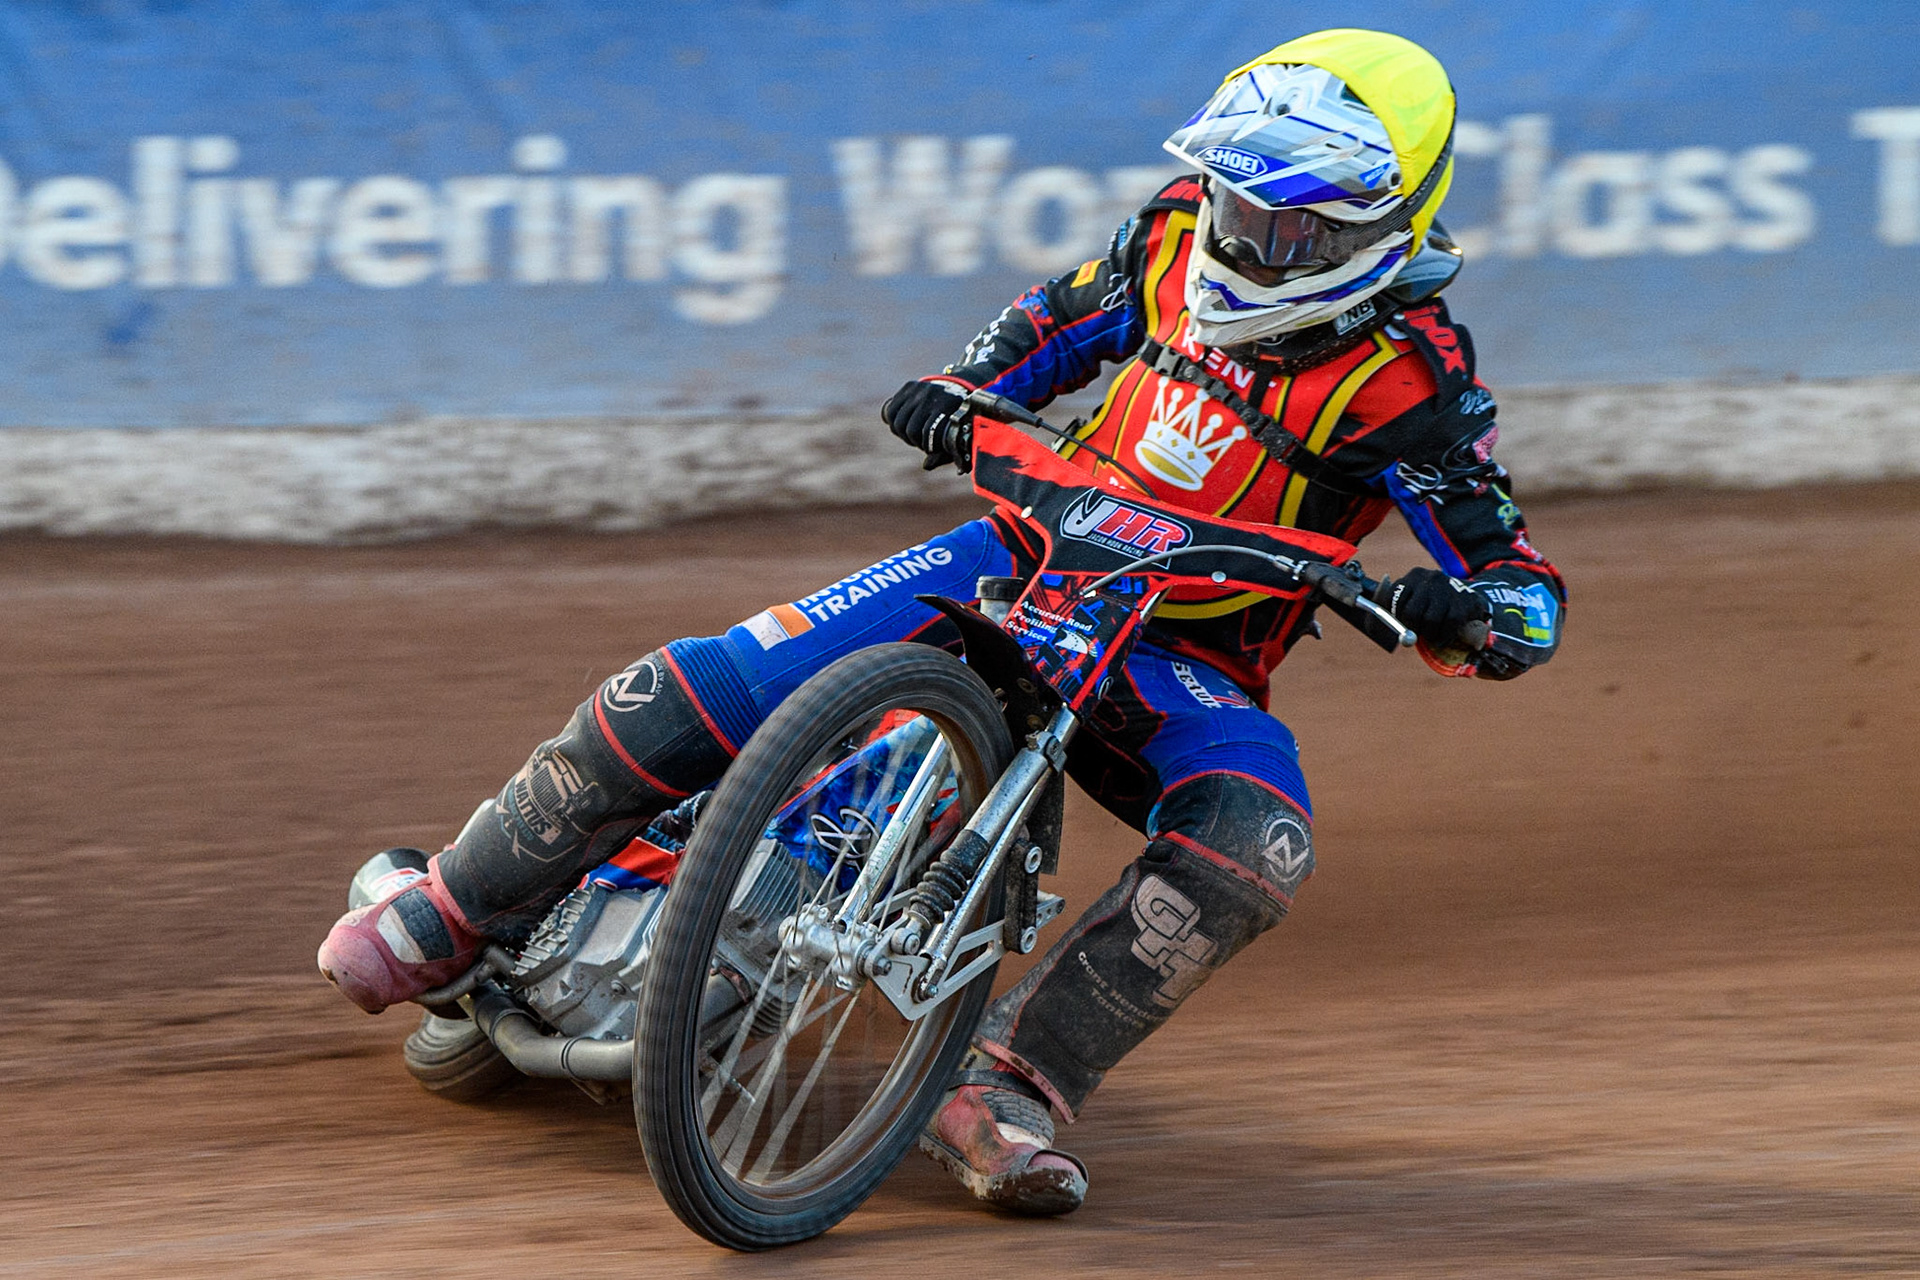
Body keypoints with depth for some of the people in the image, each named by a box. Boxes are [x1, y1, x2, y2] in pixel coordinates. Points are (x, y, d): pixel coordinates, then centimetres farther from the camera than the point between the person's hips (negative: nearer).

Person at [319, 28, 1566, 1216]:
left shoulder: (1415, 382, -16)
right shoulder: (1182, 232, -3)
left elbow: (1531, 604, -16)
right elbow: (1064, 317, 19)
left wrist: (1456, 608, -39)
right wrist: (961, 388, 0)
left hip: (1183, 666, -3)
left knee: (1253, 851, -37)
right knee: (691, 695, -12)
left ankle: (1003, 1092, -33)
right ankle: (451, 916, 7)